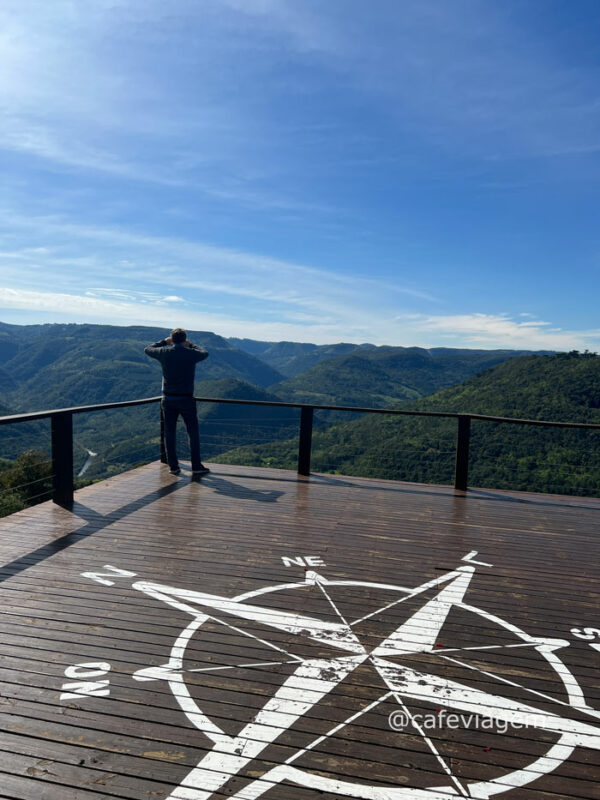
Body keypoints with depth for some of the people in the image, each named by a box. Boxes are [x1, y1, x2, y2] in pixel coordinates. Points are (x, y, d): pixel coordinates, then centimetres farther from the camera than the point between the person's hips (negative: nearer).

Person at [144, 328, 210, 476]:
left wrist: (164, 341, 23)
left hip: (168, 399, 2)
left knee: (169, 433, 9)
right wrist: (190, 345, 27)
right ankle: (196, 466, 10)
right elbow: (205, 353, 18)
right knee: (193, 432, 7)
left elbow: (147, 349, 17)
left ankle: (173, 466, 11)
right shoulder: (191, 354, -6)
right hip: (186, 399, -2)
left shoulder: (164, 353, -3)